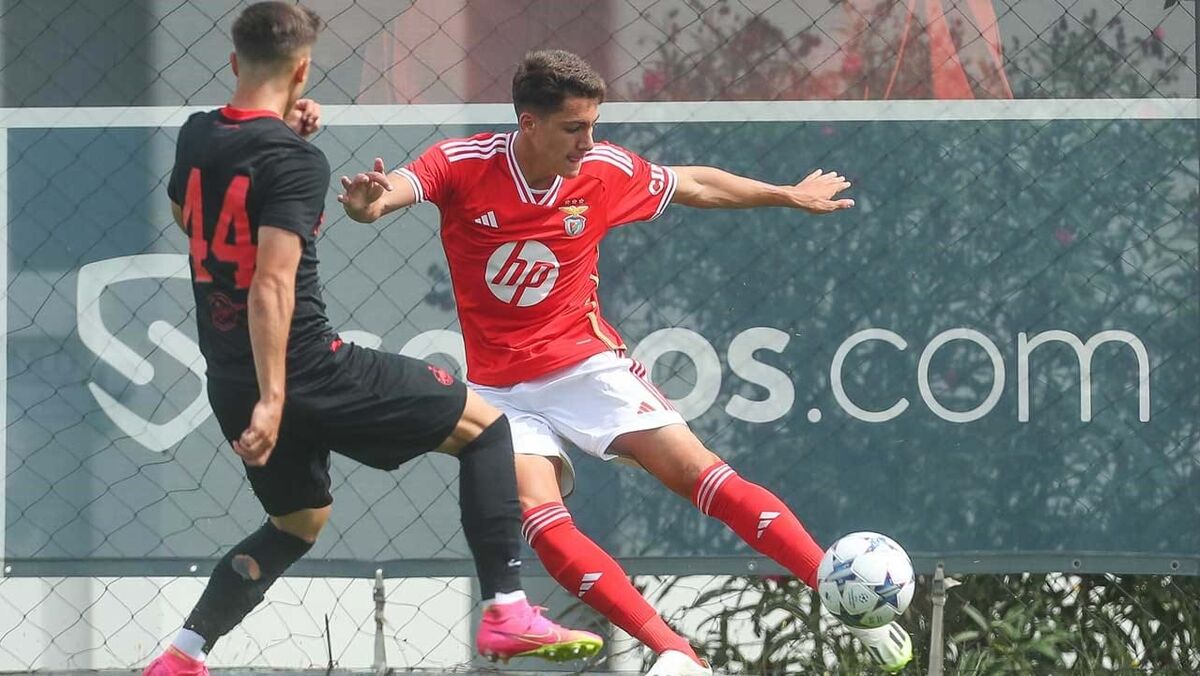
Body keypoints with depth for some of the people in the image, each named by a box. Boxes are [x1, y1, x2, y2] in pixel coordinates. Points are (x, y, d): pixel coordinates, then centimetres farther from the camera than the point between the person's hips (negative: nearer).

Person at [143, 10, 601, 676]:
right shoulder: (295, 160, -16)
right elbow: (273, 283, -25)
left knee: (298, 521, 28)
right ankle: (507, 614, -3)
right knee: (483, 424, 6)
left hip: (230, 382, 8)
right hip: (306, 369, -8)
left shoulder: (195, 136, 5)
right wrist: (272, 399, -29)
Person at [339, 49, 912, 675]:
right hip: (501, 386, -1)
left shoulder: (605, 172, -6)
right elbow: (391, 190, -31)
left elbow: (694, 185, 11)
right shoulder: (464, 165, -14)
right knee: (540, 517, -23)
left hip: (586, 365, 1)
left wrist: (790, 197, 20)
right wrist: (370, 201, -55)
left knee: (696, 471, -13)